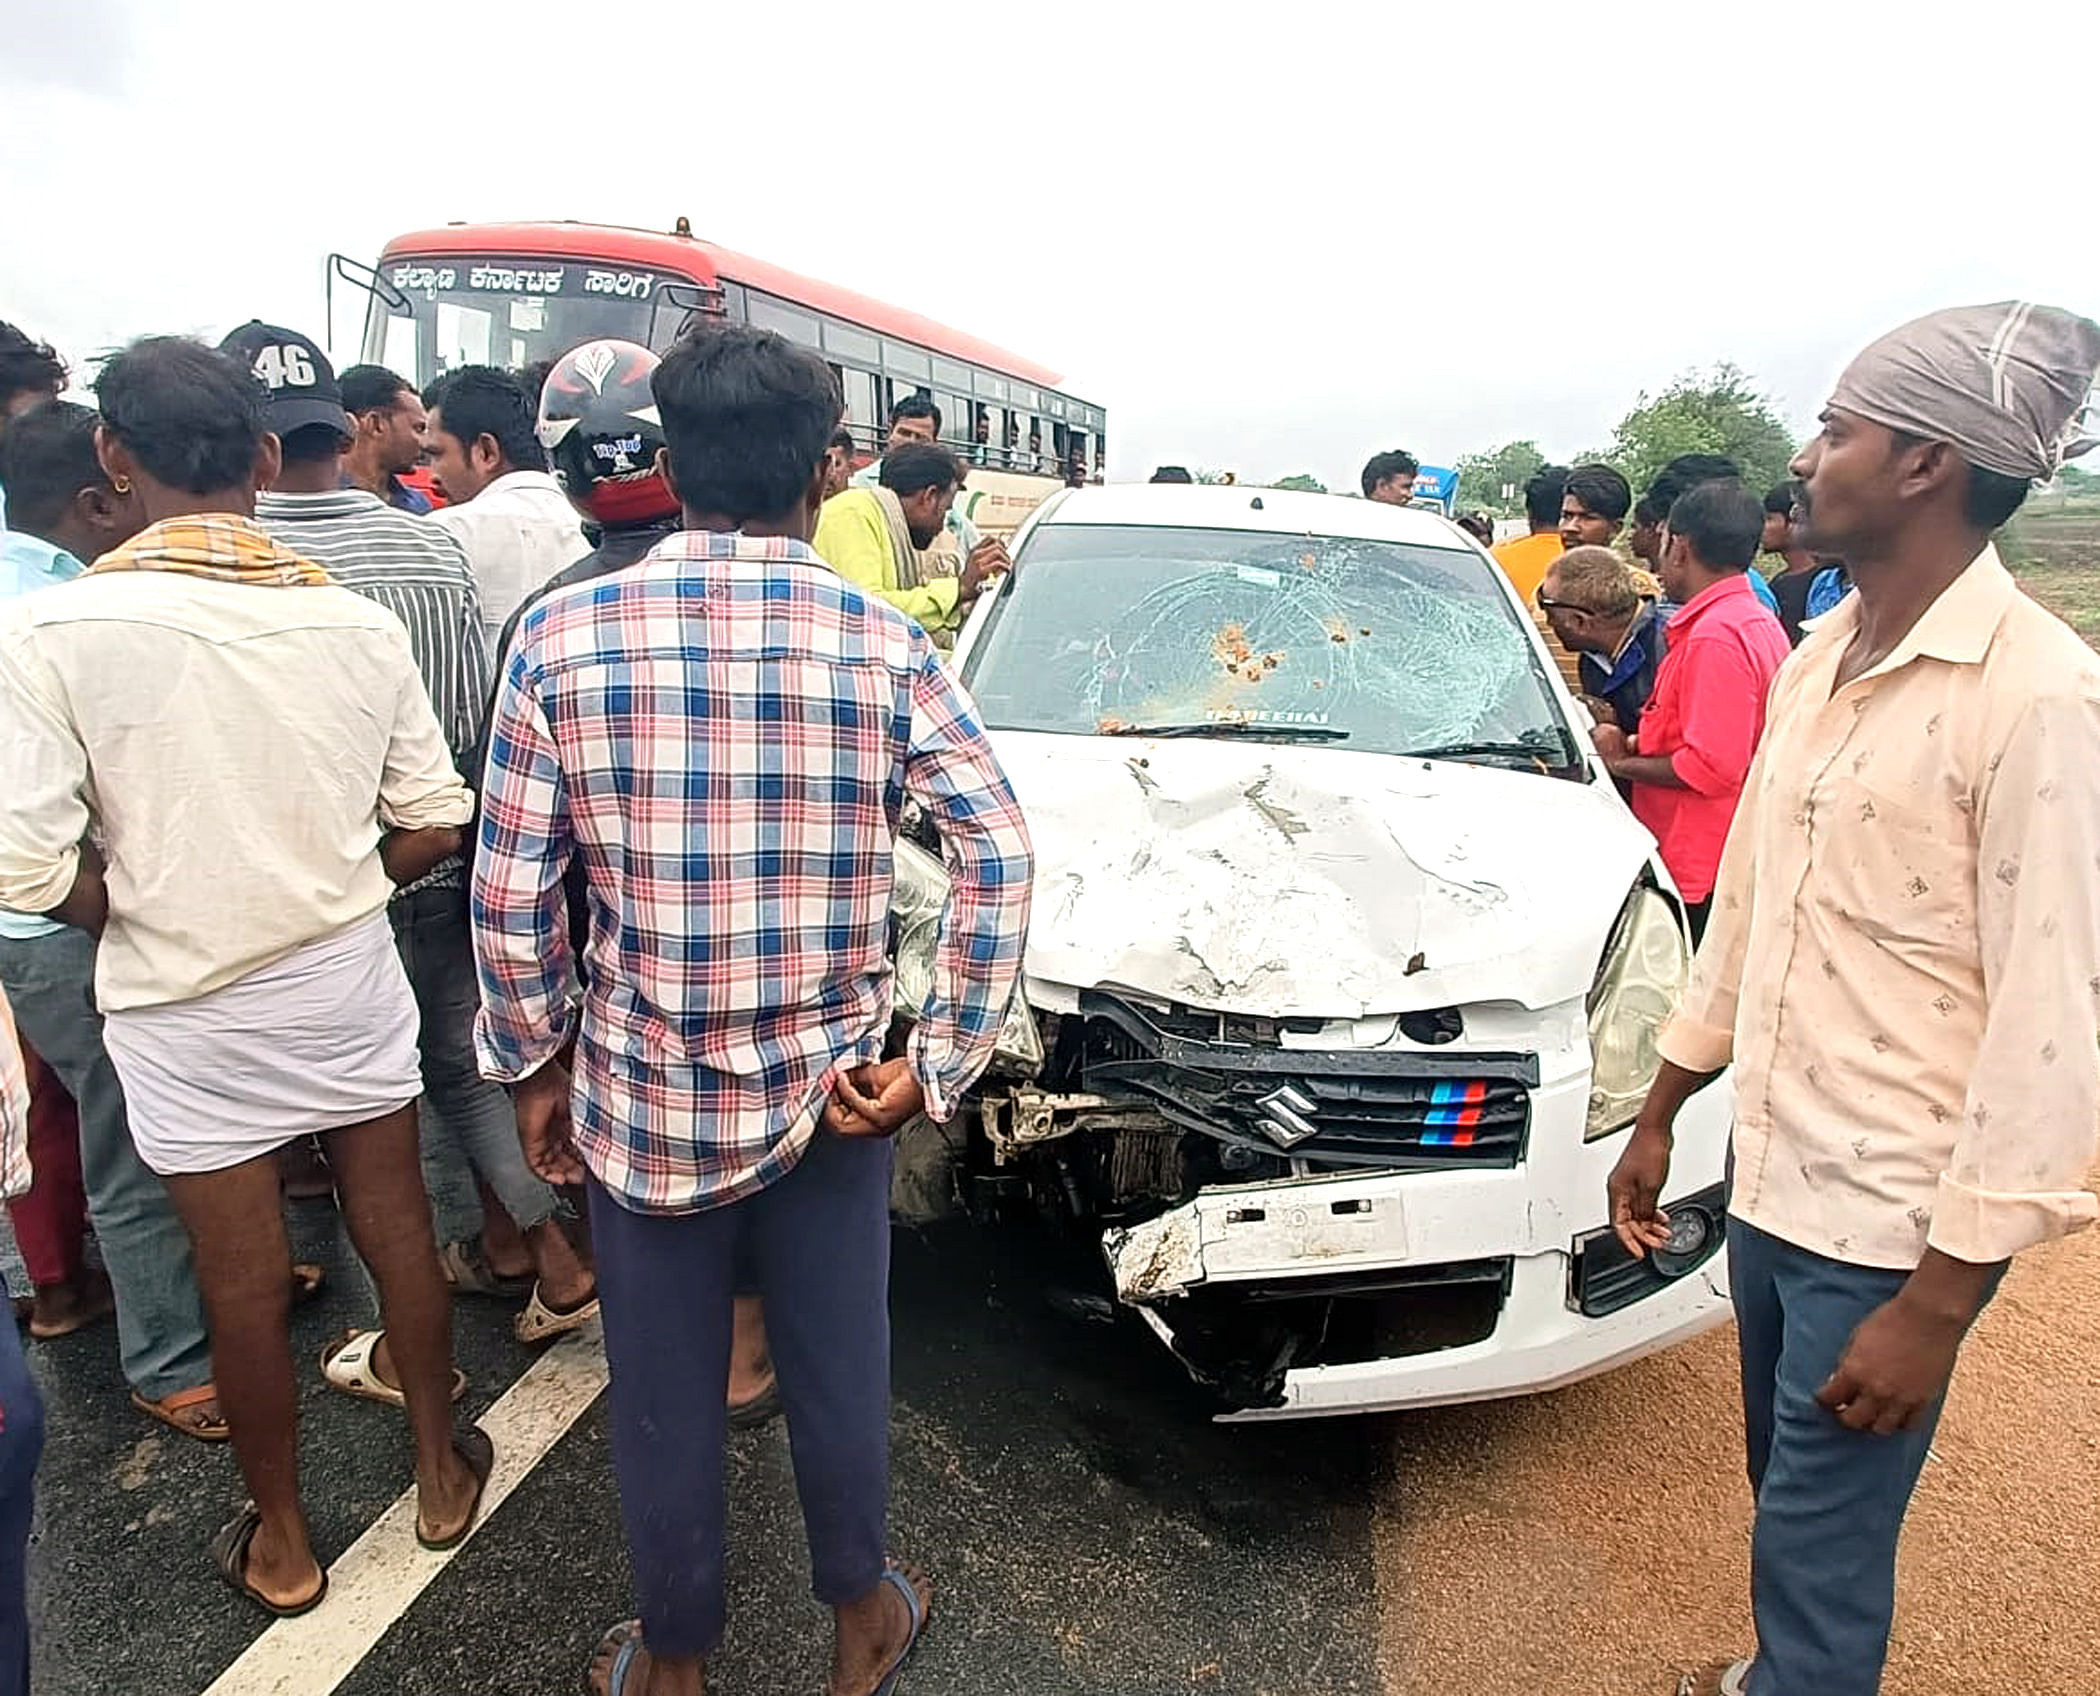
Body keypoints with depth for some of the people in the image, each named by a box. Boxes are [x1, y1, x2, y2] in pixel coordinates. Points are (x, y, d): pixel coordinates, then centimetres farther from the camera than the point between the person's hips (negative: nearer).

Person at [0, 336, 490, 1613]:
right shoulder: (358, 622, -8)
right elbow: (433, 827, -4)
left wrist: (158, 916, 1)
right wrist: (323, 897, 10)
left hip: (187, 1012, -2)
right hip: (349, 975, 2)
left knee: (244, 1283, 14)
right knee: (397, 1228, 18)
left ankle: (283, 1540, 36)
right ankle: (442, 1472, 38)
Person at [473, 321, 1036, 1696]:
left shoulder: (563, 638, -9)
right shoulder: (886, 645, -8)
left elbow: (512, 893, -7)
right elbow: (1000, 857, -13)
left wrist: (535, 1065, 7)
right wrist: (936, 1065, -8)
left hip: (638, 1101, 0)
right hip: (825, 1096, 1)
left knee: (667, 1402, 19)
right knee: (840, 1376, 20)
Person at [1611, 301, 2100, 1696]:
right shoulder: (1820, 660, 6)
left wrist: (1942, 1299, -18)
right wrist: (1661, 1112, 16)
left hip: (1890, 1223, -7)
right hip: (1771, 1177, 7)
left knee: (1818, 1546, 8)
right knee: (1789, 1493, 24)